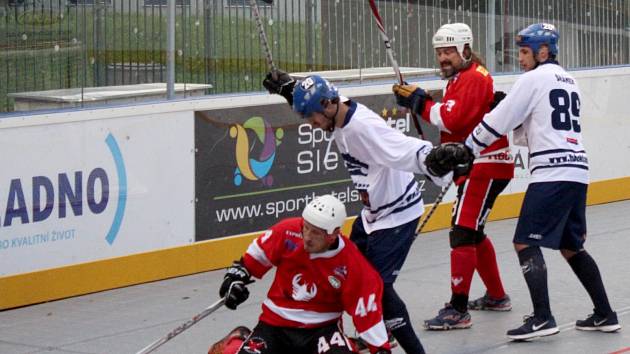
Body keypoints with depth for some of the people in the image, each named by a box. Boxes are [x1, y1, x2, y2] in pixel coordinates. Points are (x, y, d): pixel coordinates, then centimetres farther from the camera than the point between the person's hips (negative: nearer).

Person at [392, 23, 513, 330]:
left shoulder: (473, 78, -14)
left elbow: (453, 119, -26)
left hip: (485, 168, -11)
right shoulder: (460, 78, 19)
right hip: (474, 167, 11)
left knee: (462, 232, -16)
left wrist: (420, 102, -18)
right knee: (473, 233, 21)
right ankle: (496, 296, 34)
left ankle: (458, 310, -19)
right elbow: (452, 123, 12)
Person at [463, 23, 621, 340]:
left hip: (552, 174, -9)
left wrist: (466, 148, 7)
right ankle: (605, 315, 17)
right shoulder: (568, 81, 22)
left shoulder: (534, 79, -4)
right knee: (571, 247, 17)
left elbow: (499, 121, -3)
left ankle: (542, 318, -15)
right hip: (577, 172, 9)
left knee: (526, 243, -7)